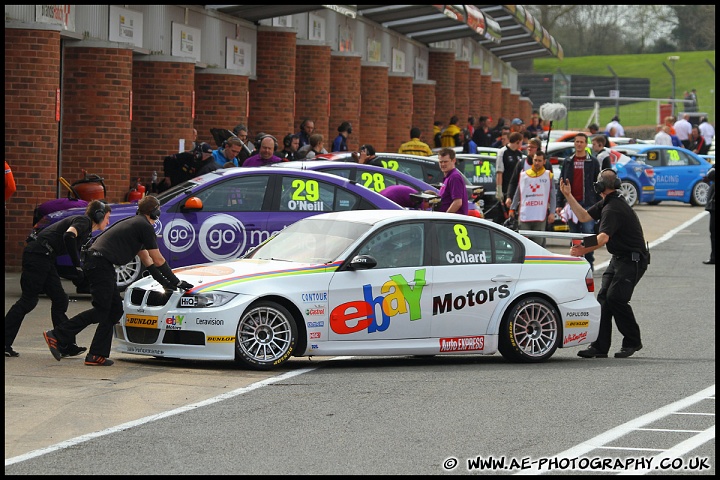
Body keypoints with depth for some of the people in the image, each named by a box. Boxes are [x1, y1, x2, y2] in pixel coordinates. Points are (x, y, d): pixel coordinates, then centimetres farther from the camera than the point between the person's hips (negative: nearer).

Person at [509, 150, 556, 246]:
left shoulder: (548, 175, 6)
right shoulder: (523, 175, 12)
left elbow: (552, 196, 3)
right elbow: (517, 194, 14)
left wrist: (552, 213, -5)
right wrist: (512, 209, 7)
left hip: (541, 216, -2)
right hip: (524, 216, 2)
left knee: (539, 243, 0)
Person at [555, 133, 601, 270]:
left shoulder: (593, 162, 6)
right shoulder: (567, 162, 14)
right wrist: (559, 204, 8)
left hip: (588, 203, -3)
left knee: (588, 232, -11)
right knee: (574, 234, 5)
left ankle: (589, 261, -3)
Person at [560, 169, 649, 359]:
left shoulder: (613, 208, -22)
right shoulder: (606, 203, 11)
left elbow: (604, 237, -34)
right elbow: (584, 217, 17)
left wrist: (584, 250, -42)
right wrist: (568, 196, 12)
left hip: (633, 259, -10)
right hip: (619, 258, 10)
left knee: (616, 297, -19)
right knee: (604, 297, 0)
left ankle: (632, 341, -4)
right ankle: (600, 347, -5)